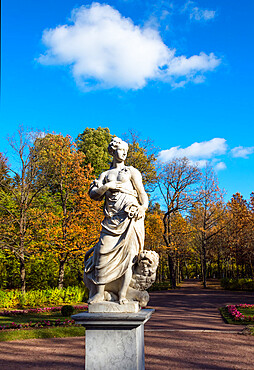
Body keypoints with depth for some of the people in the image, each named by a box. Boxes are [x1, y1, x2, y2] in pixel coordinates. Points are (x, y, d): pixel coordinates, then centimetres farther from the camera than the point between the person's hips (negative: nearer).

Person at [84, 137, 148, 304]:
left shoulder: (131, 171, 17)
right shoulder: (105, 175, 22)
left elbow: (142, 193, 9)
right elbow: (94, 194, 11)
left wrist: (143, 207, -9)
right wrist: (107, 186, -5)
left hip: (130, 217, -2)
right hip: (111, 220, 2)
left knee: (127, 253, -8)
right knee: (104, 252, -6)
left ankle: (123, 294, -6)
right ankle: (100, 292, 2)